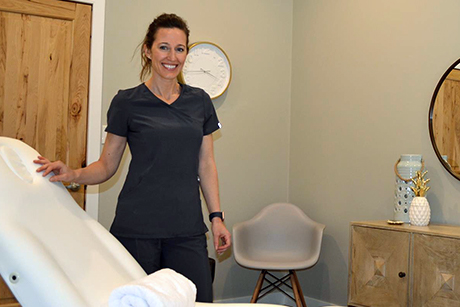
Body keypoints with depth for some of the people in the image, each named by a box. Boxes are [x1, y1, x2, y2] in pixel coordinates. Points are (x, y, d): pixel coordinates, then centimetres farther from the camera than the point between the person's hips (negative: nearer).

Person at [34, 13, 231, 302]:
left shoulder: (199, 101, 9)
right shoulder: (127, 102, 0)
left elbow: (206, 164, 12)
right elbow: (107, 164, 3)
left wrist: (216, 216, 6)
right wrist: (73, 175, -15)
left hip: (187, 229, 3)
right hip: (136, 228, -2)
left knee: (198, 301, -5)